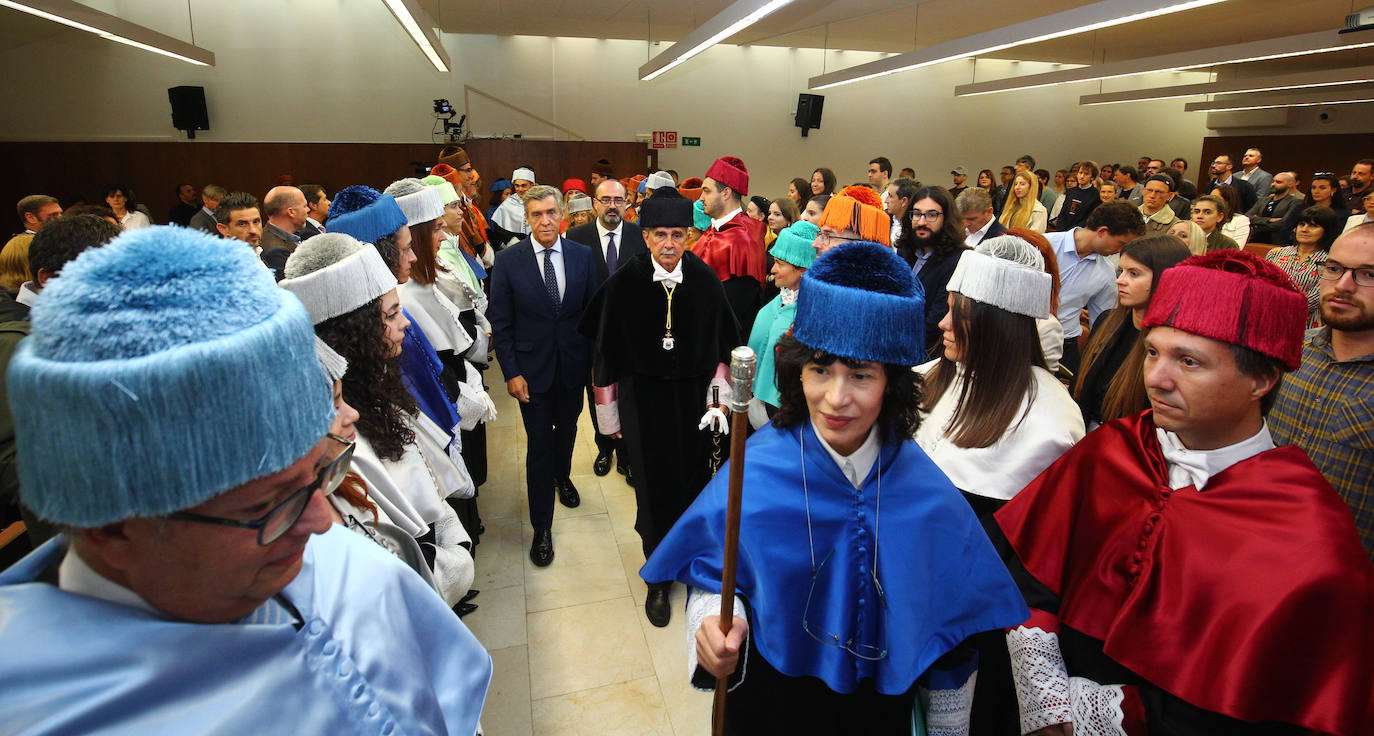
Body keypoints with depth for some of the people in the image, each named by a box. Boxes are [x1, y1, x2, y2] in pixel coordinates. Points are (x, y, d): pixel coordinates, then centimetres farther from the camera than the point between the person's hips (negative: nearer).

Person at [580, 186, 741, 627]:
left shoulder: (705, 280, -6)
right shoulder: (624, 284, -10)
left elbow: (723, 343, 2)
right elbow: (606, 350, -4)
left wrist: (719, 393, -2)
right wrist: (610, 413, -1)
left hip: (693, 397, 2)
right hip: (644, 400, -1)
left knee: (694, 479, 13)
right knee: (655, 486, 7)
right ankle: (659, 577, 26)